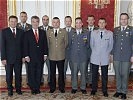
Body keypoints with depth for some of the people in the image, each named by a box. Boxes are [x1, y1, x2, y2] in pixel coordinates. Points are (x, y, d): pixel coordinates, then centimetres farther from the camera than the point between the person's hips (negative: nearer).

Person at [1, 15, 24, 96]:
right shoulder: (4, 31, -1)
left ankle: (18, 89, 22)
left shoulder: (21, 32, 7)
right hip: (8, 58, -2)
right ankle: (10, 90, 22)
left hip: (18, 58, 2)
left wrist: (23, 56, 3)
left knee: (18, 74, 8)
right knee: (9, 75, 8)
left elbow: (23, 45, 8)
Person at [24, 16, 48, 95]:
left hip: (41, 57, 2)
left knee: (39, 73, 7)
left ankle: (37, 88, 18)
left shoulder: (43, 32, 9)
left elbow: (45, 44, 8)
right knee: (31, 74, 3)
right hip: (31, 57, -2)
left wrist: (45, 54, 2)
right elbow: (25, 46, 0)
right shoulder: (27, 33, 2)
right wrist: (26, 56, -7)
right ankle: (33, 88, 16)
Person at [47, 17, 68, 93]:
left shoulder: (64, 32, 2)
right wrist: (48, 52, 6)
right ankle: (52, 88, 21)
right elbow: (47, 44, 8)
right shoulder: (48, 32, 5)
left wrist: (62, 50, 7)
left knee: (61, 72, 8)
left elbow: (66, 43, 6)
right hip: (52, 56, 1)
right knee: (52, 73, 8)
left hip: (61, 56, -1)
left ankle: (61, 87, 21)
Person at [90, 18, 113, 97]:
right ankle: (94, 89, 21)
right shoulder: (93, 33, 4)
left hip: (105, 58, -1)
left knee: (105, 75, 6)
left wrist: (106, 53, 5)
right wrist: (95, 52, 9)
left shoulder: (110, 33, 0)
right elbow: (91, 44, 11)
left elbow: (111, 46, 6)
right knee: (94, 75, 7)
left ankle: (105, 90, 19)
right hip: (95, 58, 1)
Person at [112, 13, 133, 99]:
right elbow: (113, 43, 10)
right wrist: (112, 54, 6)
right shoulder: (115, 30, 10)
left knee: (125, 75, 3)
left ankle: (124, 92, 17)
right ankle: (118, 90, 23)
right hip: (116, 56, 3)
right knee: (118, 74, 10)